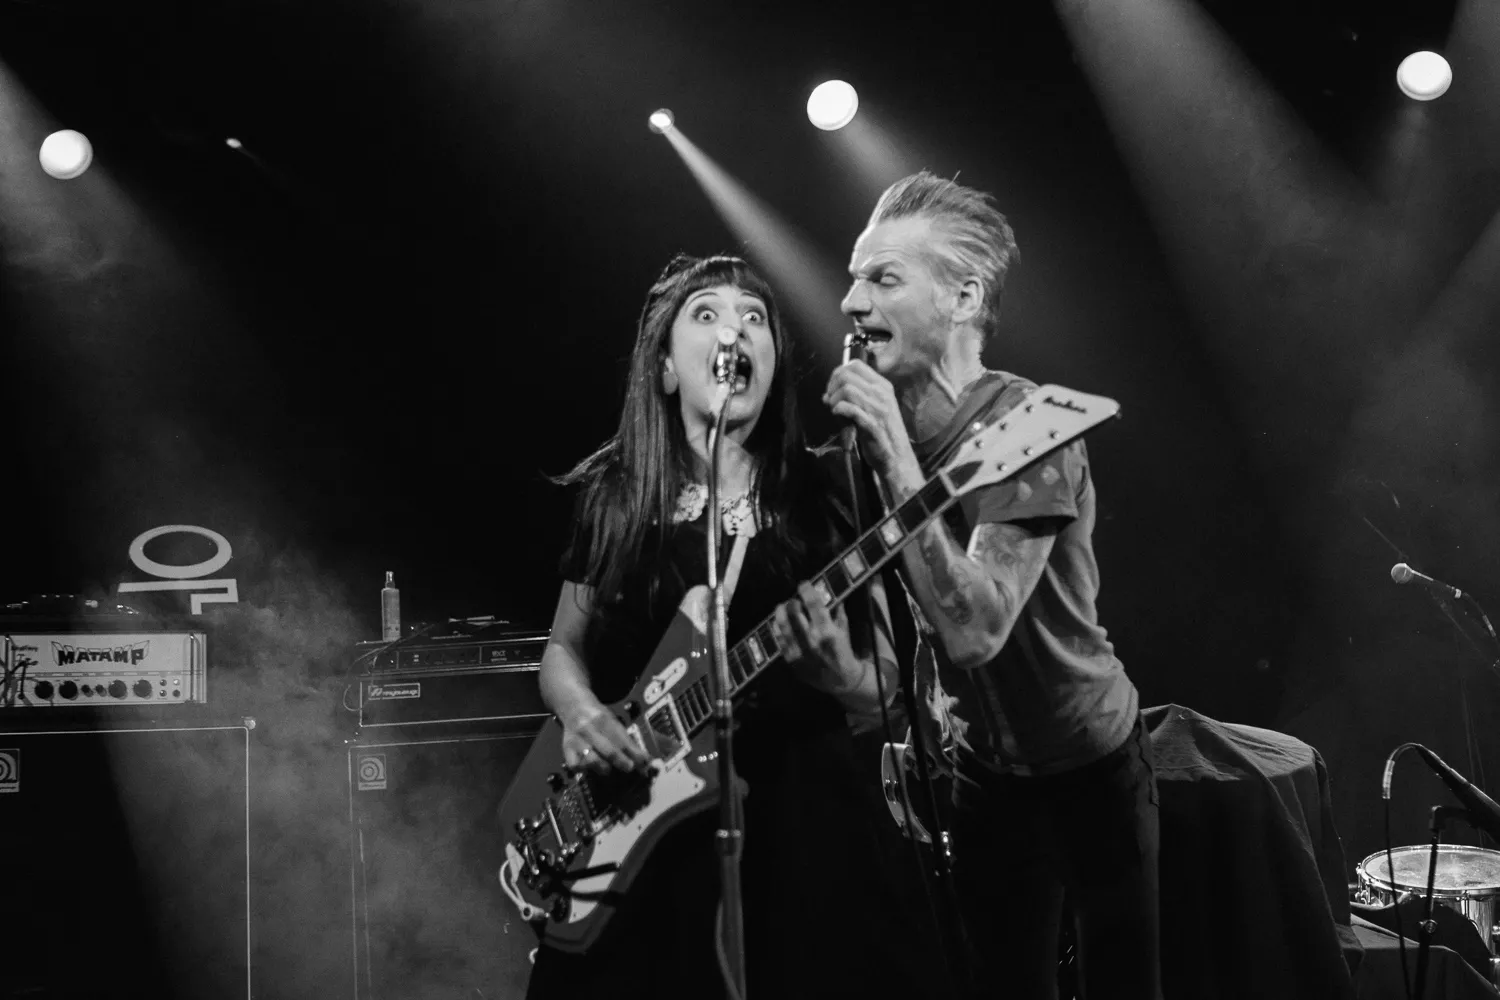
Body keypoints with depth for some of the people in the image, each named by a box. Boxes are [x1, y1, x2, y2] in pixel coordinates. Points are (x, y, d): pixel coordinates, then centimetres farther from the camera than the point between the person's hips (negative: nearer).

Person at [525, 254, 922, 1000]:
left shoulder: (821, 494, -1)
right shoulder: (613, 495, 4)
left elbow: (889, 691, 1)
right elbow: (564, 649, 13)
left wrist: (840, 677, -21)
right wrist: (580, 712, -8)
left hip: (797, 821, -1)